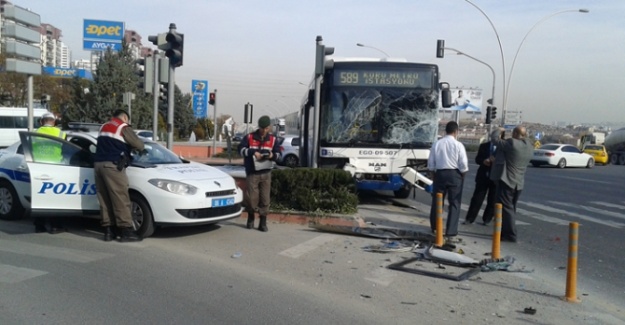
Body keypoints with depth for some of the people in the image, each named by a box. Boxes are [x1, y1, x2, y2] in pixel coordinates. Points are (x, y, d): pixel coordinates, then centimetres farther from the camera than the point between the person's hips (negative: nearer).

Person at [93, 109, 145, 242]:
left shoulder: (104, 127, 24)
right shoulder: (123, 127, 1)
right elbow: (138, 144, -2)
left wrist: (126, 148, 31)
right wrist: (141, 149, 19)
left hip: (98, 164, 8)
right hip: (112, 165, -8)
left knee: (104, 199, 8)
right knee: (121, 199, -7)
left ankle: (107, 231, 7)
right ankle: (126, 231, -8)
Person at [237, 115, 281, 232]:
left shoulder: (273, 139, 7)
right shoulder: (249, 137, 0)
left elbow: (278, 153, 7)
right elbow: (240, 149, -7)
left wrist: (272, 155, -15)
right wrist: (253, 152, -20)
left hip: (266, 173, 2)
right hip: (252, 173, -2)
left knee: (265, 198, 0)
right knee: (252, 197, -1)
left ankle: (263, 222, 9)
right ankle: (250, 219, 23)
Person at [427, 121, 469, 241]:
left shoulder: (436, 144, 0)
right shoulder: (458, 145, -8)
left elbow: (431, 163, 4)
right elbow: (463, 164, -9)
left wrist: (432, 174, 17)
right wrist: (462, 175, 8)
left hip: (440, 173, 3)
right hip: (455, 174, -3)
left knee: (437, 201, 16)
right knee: (454, 203, 5)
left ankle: (434, 227, 33)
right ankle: (451, 232, 1)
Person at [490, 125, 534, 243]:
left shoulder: (511, 143, -17)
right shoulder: (530, 146, 5)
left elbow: (494, 139, -10)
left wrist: (499, 131, 7)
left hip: (507, 180, -8)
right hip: (519, 183, 8)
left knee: (506, 207, -4)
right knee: (511, 208, 17)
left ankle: (511, 235, -5)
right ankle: (506, 232, 24)